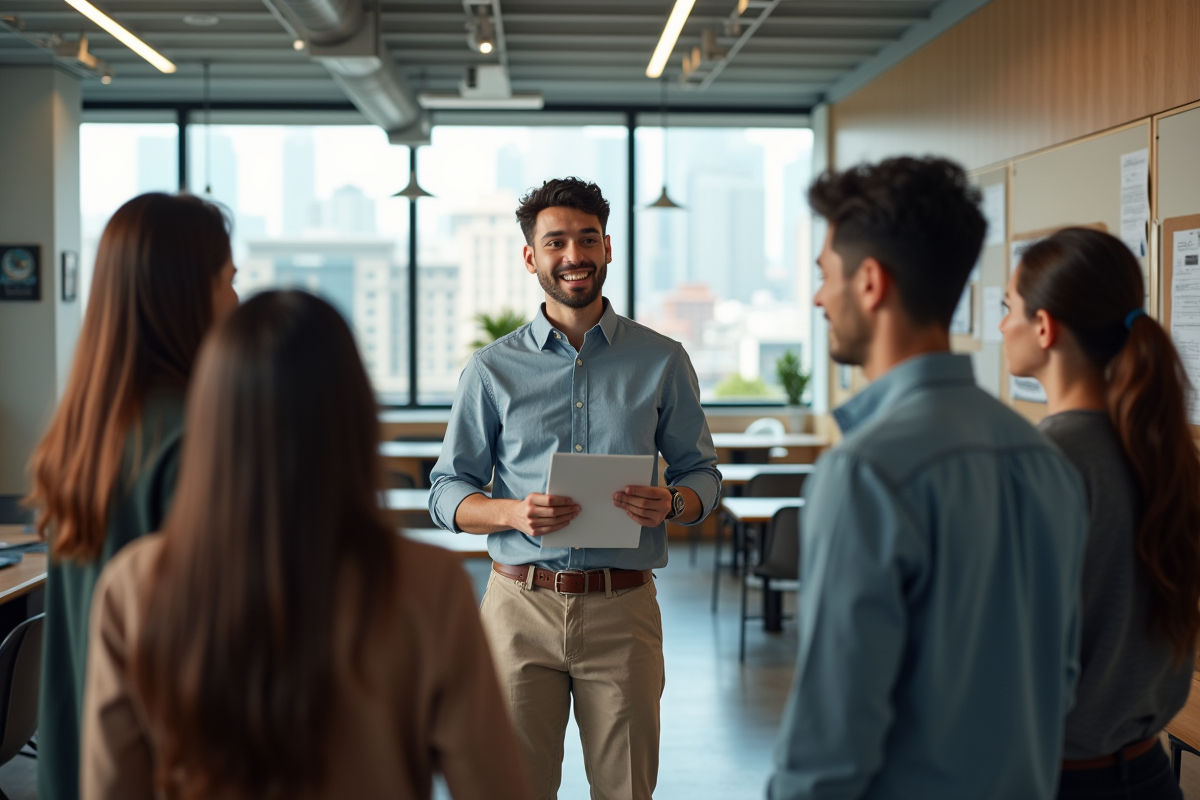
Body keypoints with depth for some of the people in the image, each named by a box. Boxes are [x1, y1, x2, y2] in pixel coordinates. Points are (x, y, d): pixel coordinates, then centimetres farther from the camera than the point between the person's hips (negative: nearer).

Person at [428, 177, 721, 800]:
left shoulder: (662, 361, 6)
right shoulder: (493, 369, 5)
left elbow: (702, 472, 11)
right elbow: (447, 491, 6)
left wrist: (671, 504, -13)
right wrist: (513, 513, -14)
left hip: (622, 609, 0)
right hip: (521, 605, 0)